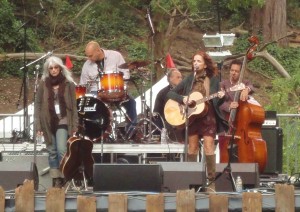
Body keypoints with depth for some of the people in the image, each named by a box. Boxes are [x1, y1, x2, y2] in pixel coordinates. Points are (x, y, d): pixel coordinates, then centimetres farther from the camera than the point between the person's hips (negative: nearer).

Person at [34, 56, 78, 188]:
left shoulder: (68, 84, 2)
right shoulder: (43, 84, 4)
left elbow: (73, 106, 3)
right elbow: (37, 104, 4)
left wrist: (75, 125, -3)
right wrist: (38, 125, -3)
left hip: (63, 121, -2)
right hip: (48, 122, 2)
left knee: (62, 150, -14)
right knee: (52, 151, 6)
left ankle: (62, 178, -6)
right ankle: (55, 179, 11)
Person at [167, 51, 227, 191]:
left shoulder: (213, 79, 3)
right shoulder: (189, 79, 7)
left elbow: (216, 103, 4)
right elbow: (171, 93, 7)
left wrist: (220, 98, -19)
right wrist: (182, 99, -11)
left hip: (208, 117, -2)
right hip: (192, 117, 2)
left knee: (209, 147, -10)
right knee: (192, 148, 3)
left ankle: (212, 181, -8)